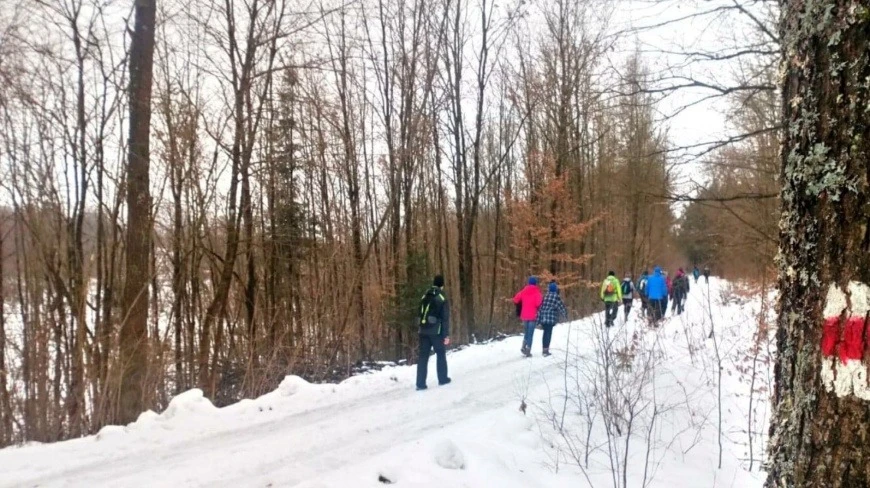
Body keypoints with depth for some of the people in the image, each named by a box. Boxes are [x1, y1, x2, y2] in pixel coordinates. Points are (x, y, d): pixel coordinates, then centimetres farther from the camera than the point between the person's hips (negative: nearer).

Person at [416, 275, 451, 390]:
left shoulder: (424, 297, 10)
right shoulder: (442, 299, -7)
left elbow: (420, 315, 14)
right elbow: (445, 318, -9)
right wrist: (446, 335, -6)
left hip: (423, 331, 5)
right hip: (436, 331, -4)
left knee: (423, 356, 4)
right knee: (441, 354, 13)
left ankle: (420, 383, 1)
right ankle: (443, 379, 20)